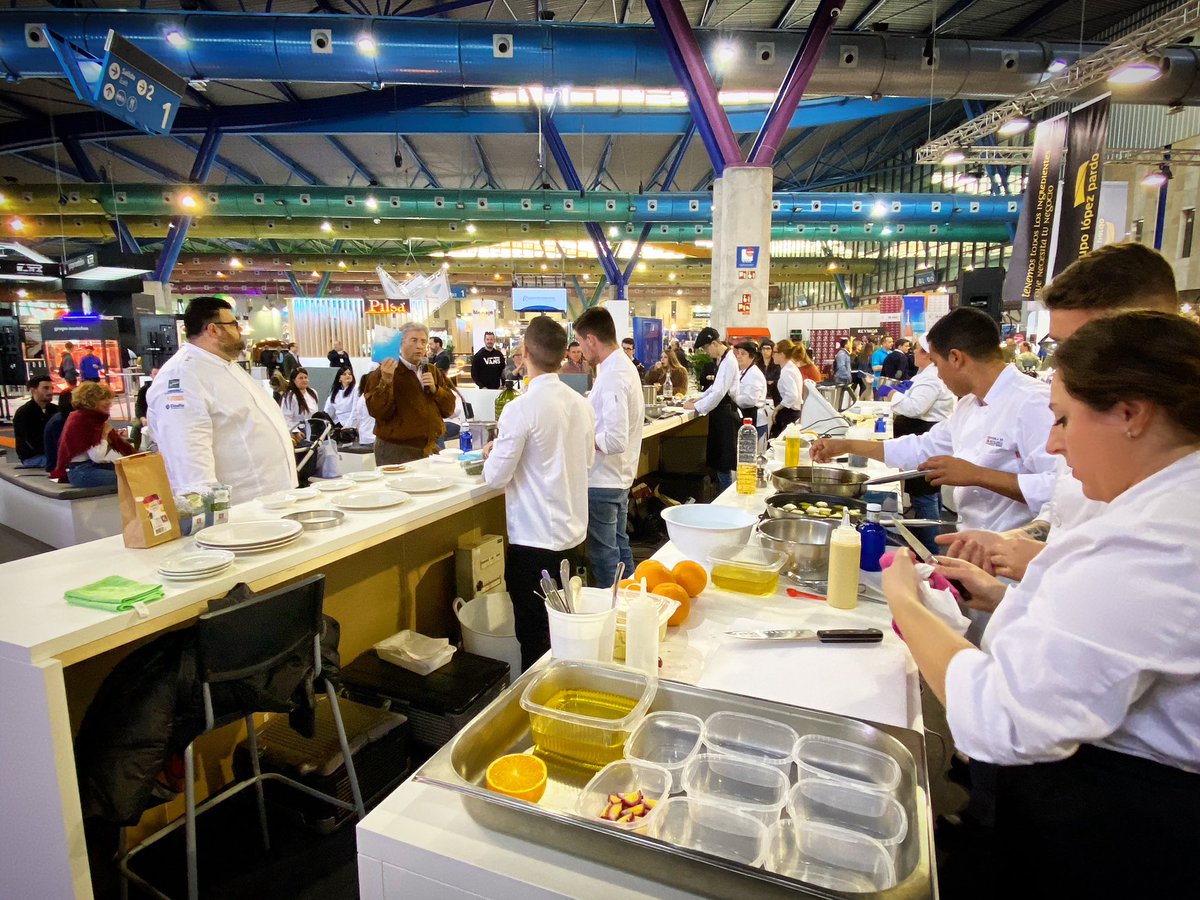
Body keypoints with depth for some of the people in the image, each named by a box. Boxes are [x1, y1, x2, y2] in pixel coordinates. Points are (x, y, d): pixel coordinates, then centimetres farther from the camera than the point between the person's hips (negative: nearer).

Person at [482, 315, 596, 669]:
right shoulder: (581, 404, 1)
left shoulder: (521, 408, -19)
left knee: (536, 642, 7)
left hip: (534, 541, -6)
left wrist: (494, 454, 8)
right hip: (572, 534, 7)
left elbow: (496, 477, -13)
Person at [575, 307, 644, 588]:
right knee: (620, 546, 21)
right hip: (620, 477, 10)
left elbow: (615, 440, -27)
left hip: (603, 481, -10)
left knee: (604, 556, 4)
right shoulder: (624, 365, 7)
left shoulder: (613, 376, -22)